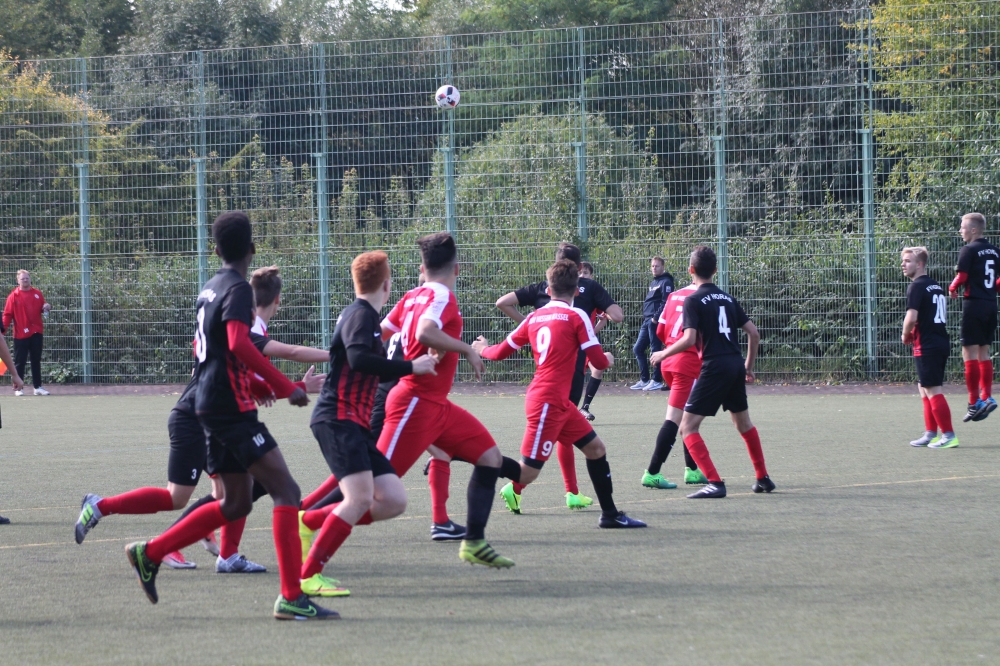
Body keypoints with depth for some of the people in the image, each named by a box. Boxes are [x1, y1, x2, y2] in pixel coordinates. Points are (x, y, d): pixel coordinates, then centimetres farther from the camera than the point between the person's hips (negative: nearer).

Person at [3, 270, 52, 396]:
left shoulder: (37, 294, 7)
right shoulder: (14, 296, -4)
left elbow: (42, 309, 17)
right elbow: (8, 314, -8)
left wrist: (47, 307, -6)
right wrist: (5, 327, -17)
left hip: (36, 332, 4)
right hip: (21, 334, -4)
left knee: (36, 361, 9)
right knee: (20, 362, 0)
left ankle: (37, 387, 15)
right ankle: (18, 388, 4)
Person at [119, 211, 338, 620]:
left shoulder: (210, 288, 16)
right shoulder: (238, 289, -12)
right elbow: (239, 345, -27)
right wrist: (284, 387, -24)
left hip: (212, 406, 9)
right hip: (232, 408, -9)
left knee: (237, 503, 16)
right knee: (285, 490, -11)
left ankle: (150, 554, 19)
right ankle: (291, 598, -17)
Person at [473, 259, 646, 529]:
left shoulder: (534, 317, 8)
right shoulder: (576, 316, -8)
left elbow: (500, 352, 13)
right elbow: (598, 361, -9)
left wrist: (483, 349, 36)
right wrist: (609, 359, 15)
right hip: (548, 402, -8)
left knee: (596, 448, 14)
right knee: (526, 474, -7)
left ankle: (610, 514, 18)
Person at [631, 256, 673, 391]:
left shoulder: (665, 282, -7)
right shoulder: (653, 283, 21)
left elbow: (666, 302, -17)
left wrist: (656, 317, -20)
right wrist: (645, 317, 14)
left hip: (656, 321, -10)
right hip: (647, 321, 10)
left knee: (655, 350, -6)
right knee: (637, 349, 9)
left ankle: (657, 380, 1)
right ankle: (644, 380, 15)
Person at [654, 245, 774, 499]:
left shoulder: (694, 300, -6)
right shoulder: (727, 298, 13)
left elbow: (689, 339, -18)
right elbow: (753, 333, 13)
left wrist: (664, 353, -3)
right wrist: (749, 366, 24)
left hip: (714, 367, -7)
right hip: (736, 365, 7)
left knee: (688, 427, -4)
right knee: (743, 423, 26)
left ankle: (715, 483, -16)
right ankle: (763, 478, 34)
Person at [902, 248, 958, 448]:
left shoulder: (917, 287, -12)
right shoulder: (936, 286, 16)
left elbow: (911, 318, -21)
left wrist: (906, 336, -3)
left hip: (927, 346, -9)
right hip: (942, 343, 9)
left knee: (933, 390, -6)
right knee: (925, 388, 17)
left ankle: (949, 435, -7)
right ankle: (931, 434, 19)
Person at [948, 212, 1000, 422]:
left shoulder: (969, 250, -10)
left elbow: (962, 277, -16)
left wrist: (952, 288, 3)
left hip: (974, 304, -7)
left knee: (969, 353, -5)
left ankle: (975, 402, -8)